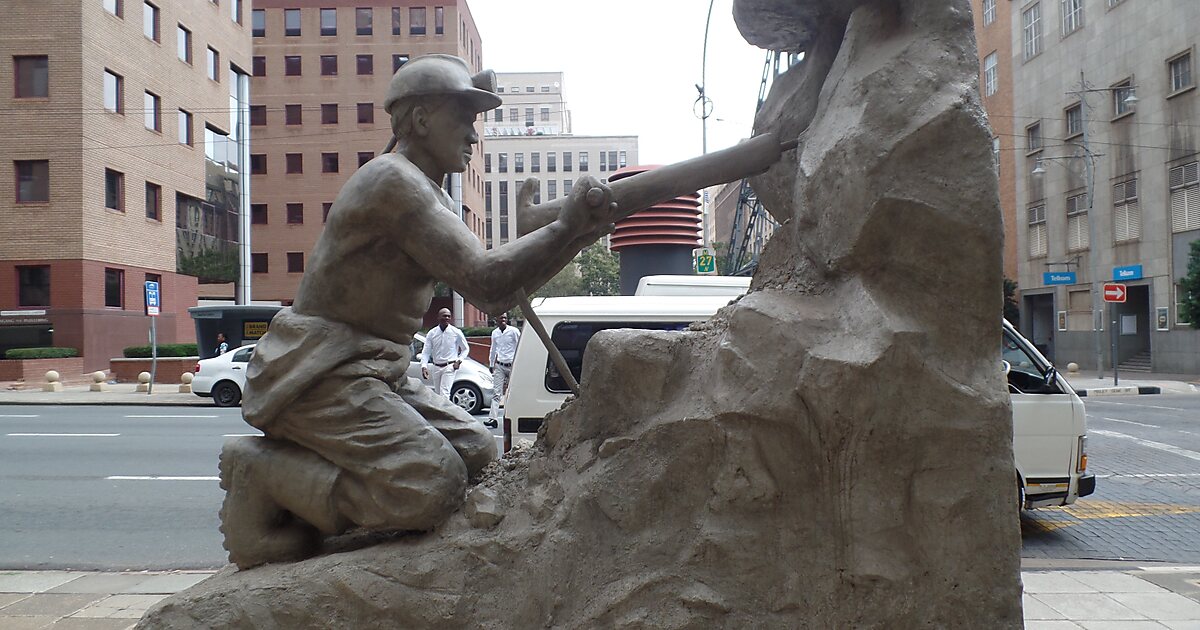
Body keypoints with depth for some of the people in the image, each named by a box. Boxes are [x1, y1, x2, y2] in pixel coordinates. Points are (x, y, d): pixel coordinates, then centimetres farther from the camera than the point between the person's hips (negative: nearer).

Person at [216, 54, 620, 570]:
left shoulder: (428, 197, 18)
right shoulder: (393, 180, -14)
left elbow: (496, 299, 13)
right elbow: (483, 281, -23)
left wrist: (581, 235, 3)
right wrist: (563, 227, -13)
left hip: (374, 375, 10)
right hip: (315, 375, -10)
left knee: (478, 452, 3)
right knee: (432, 486, -24)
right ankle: (262, 475, -7)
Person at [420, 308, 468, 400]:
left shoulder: (456, 332, -5)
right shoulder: (431, 333, -1)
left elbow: (466, 349, 8)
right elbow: (426, 352, -3)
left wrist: (459, 361, -6)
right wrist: (424, 366, -18)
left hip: (449, 367, -4)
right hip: (436, 367, 4)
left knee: (444, 393, -17)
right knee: (438, 394, 13)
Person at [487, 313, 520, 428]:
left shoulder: (514, 331, -6)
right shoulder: (494, 333, 9)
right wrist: (491, 364, 21)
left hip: (512, 366, -3)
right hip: (499, 366, 3)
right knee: (496, 393, -5)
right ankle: (493, 418, -11)